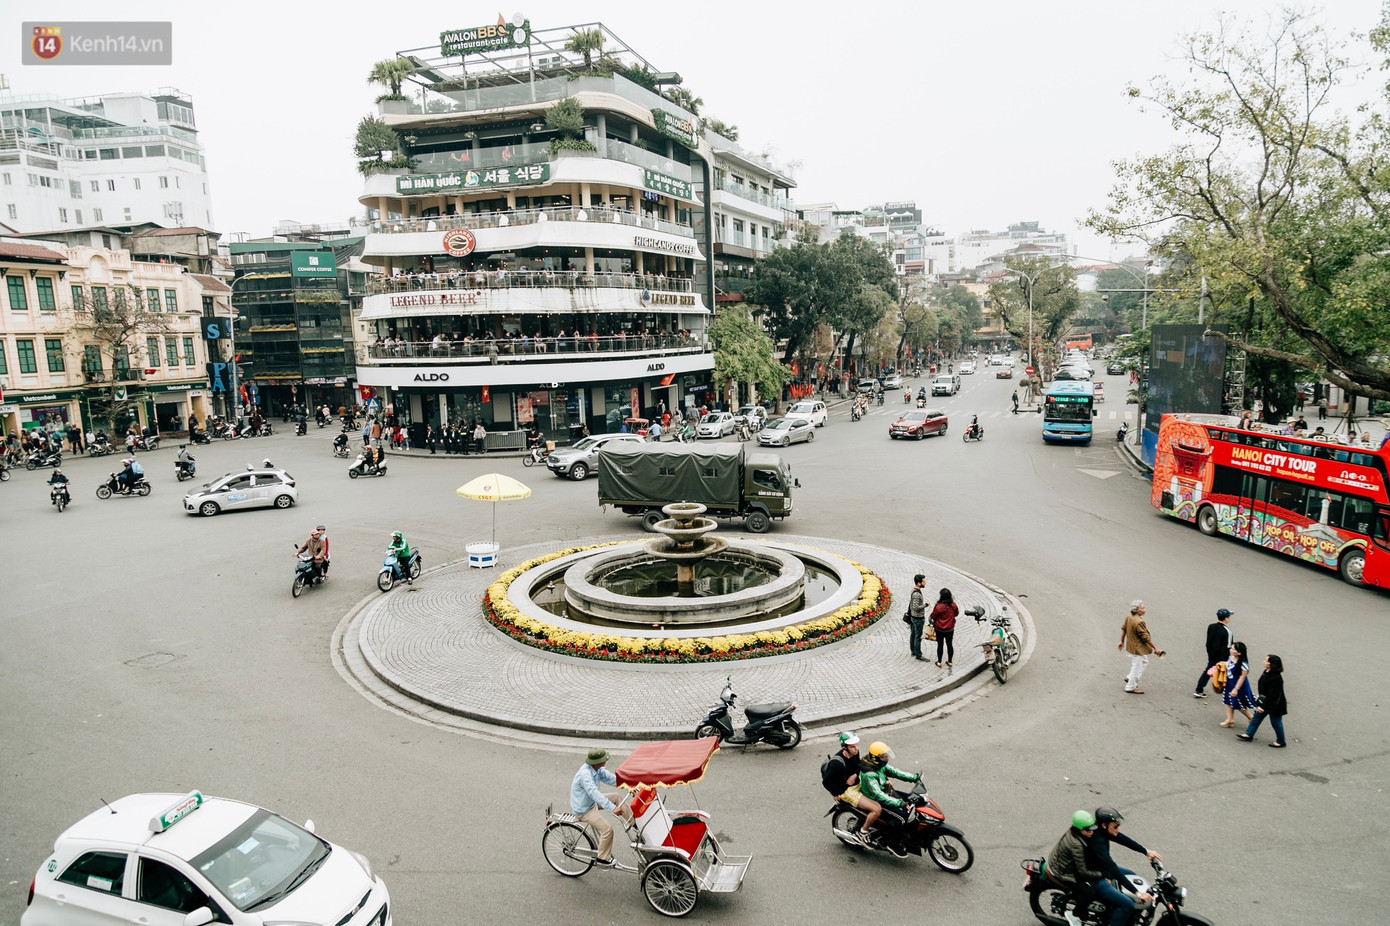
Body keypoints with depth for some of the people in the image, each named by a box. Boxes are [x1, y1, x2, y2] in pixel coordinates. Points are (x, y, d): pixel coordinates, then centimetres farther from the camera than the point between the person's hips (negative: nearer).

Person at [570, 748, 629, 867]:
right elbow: (594, 793, -41)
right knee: (607, 829, -17)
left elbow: (611, 778, 0)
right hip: (583, 809, -9)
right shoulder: (585, 774, -32)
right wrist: (612, 808, -47)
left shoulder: (598, 769, -4)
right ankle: (602, 859, -2)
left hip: (591, 801, 9)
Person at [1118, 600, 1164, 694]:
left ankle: (1129, 678, 32)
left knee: (1144, 662, 26)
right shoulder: (1139, 622, -29)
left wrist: (1122, 642, 23)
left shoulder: (1128, 618, -1)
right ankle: (1131, 687, 18)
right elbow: (1145, 637, -23)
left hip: (1131, 646, 10)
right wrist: (1155, 648, -13)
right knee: (1137, 666, 5)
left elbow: (1123, 629, 11)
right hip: (1138, 649, -10)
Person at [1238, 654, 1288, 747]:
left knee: (1276, 723, 10)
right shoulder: (1267, 673, -3)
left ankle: (1281, 742, 29)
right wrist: (1260, 704, 19)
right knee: (1257, 717, 17)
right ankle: (1249, 734, 29)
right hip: (1264, 702, 9)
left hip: (1274, 705, -9)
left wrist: (1264, 707, -23)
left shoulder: (1276, 678, -32)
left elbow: (1273, 696, -28)